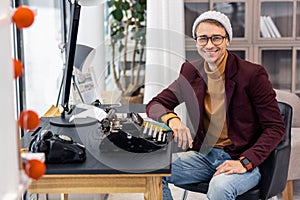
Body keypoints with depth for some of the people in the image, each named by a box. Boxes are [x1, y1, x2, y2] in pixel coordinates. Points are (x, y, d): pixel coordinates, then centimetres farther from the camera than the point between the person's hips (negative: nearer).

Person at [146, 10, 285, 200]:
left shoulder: (252, 74, -11)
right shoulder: (191, 72, 5)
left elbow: (276, 127, -10)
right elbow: (154, 105, 7)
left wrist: (245, 162, -22)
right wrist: (172, 119, -17)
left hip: (243, 158, -5)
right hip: (204, 155, 5)